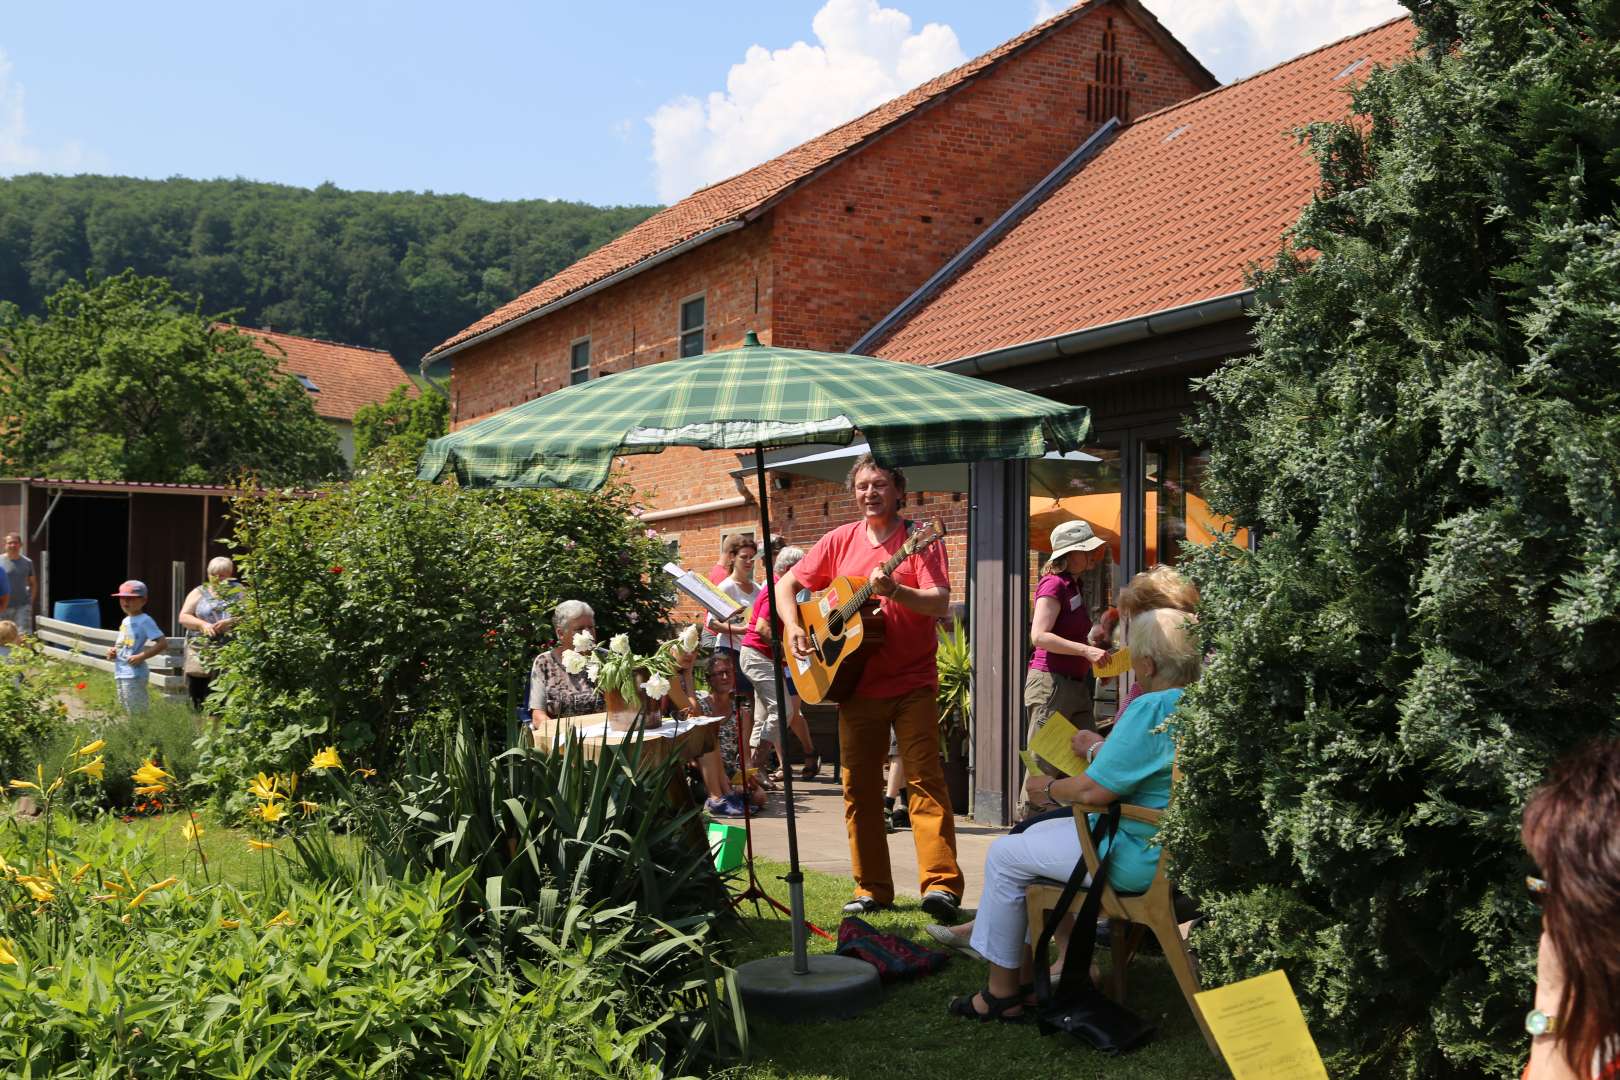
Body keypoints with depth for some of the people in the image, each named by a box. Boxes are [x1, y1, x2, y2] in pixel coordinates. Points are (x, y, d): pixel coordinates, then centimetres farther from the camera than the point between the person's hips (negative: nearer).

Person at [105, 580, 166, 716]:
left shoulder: (144, 621, -12)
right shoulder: (126, 620, 15)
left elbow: (163, 643, -20)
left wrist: (141, 657, -22)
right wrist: (111, 650, 7)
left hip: (134, 675, -9)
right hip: (120, 674, 9)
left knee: (137, 713, -9)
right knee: (127, 711, 15)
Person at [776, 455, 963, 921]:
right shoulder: (840, 540, 7)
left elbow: (941, 603, -16)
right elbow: (787, 584, 12)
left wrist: (894, 590, -32)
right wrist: (793, 628, -5)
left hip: (912, 683, -4)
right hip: (856, 684, 4)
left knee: (924, 777, -11)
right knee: (858, 786, 7)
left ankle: (942, 885, -12)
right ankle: (872, 888, 16)